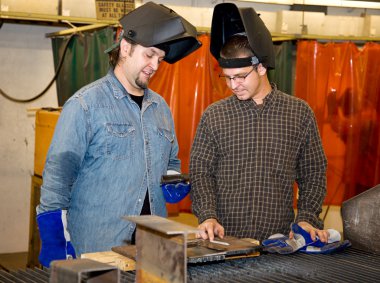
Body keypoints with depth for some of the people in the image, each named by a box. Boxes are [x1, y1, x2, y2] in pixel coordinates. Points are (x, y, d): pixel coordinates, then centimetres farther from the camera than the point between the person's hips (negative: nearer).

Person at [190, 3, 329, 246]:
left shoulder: (300, 113, 3)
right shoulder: (214, 116, 2)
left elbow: (313, 173, 7)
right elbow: (200, 172, 2)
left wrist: (307, 218, -5)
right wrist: (207, 216, -13)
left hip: (280, 240, 0)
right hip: (224, 239, 0)